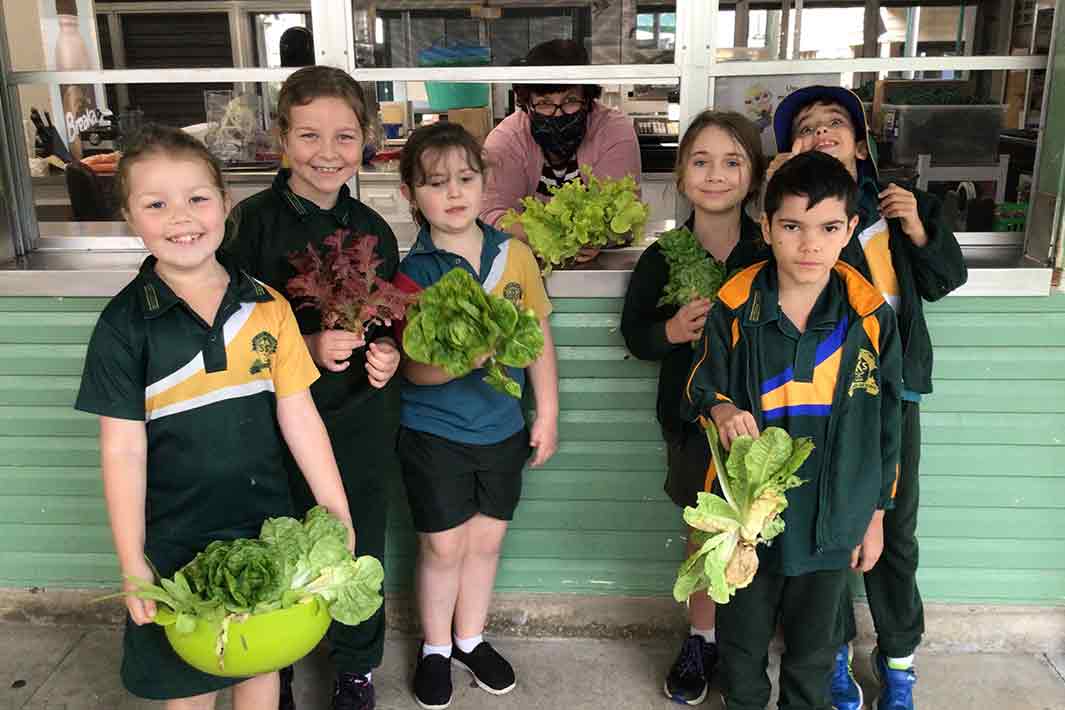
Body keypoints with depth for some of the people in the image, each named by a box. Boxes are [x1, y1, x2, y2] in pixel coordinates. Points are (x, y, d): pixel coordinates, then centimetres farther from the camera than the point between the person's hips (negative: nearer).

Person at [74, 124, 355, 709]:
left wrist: (339, 514, -2)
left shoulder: (267, 307, -4)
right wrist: (131, 566, -8)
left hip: (265, 526, 2)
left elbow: (299, 418, -2)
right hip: (174, 538, -1)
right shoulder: (125, 324, -10)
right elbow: (123, 449, -9)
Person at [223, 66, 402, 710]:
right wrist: (308, 347, -20)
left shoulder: (372, 228, 5)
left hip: (362, 426, 3)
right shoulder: (255, 221, -8)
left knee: (359, 553, 12)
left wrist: (388, 354, -6)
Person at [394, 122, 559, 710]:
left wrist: (547, 413, 5)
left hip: (502, 427, 3)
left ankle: (470, 639, 38)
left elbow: (539, 335, 4)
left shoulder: (514, 254, -4)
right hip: (434, 430, -3)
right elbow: (416, 369, -16)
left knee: (486, 539, 15)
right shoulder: (412, 271, -12)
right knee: (444, 546, 8)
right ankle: (435, 648, 32)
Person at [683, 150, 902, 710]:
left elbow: (883, 425, 1)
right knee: (742, 633, 20)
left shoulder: (870, 317, -9)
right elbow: (700, 387, 0)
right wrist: (720, 408, -24)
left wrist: (875, 515, 5)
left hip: (832, 520, 1)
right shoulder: (734, 309, -12)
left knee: (813, 643, 21)